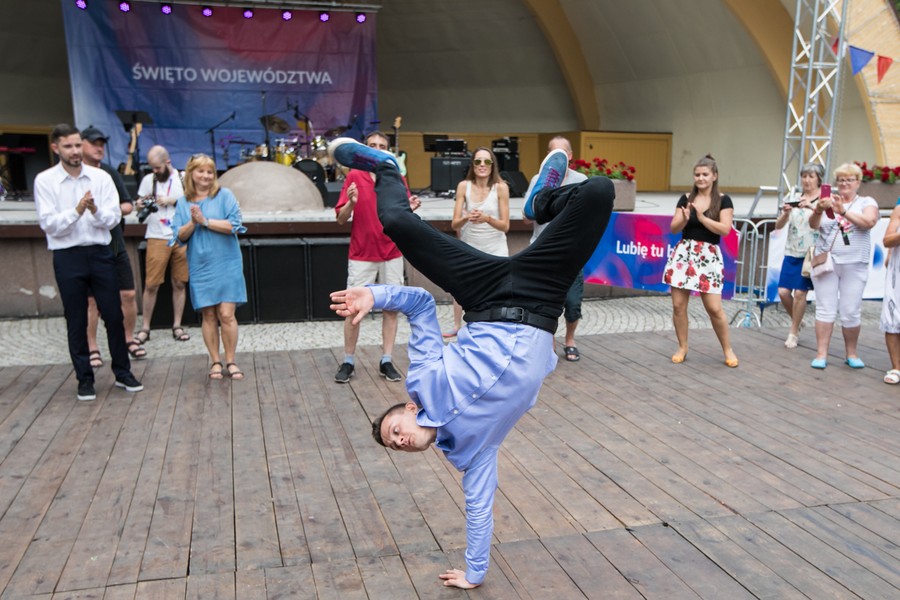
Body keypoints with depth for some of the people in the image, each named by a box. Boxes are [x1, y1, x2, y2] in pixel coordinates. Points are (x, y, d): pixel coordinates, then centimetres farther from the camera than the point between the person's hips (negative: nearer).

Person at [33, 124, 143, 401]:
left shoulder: (101, 177, 2)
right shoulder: (45, 180, -2)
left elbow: (113, 218, -3)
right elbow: (49, 224, -7)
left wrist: (95, 210, -23)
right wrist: (76, 211, -21)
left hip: (100, 253, 1)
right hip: (68, 257, -1)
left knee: (114, 315, 5)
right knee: (76, 321, 7)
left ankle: (122, 372, 20)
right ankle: (84, 379, 19)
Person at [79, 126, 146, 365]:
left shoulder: (111, 173, 11)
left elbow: (128, 205, 10)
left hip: (116, 245, 4)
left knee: (129, 294, 5)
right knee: (91, 300, 3)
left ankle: (129, 339, 22)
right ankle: (92, 348, 14)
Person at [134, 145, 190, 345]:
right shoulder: (148, 180, 8)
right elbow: (140, 202, 15)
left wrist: (172, 201, -12)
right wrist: (141, 205, -8)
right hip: (157, 238, 0)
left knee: (179, 283, 5)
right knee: (151, 284, -3)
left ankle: (177, 326, 14)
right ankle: (145, 328, 6)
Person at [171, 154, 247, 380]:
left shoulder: (224, 195, 0)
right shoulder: (183, 203, 9)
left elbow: (234, 225, -10)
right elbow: (180, 236, 4)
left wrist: (205, 221, -12)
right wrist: (193, 223, -13)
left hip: (226, 265, -2)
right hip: (200, 267, 2)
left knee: (227, 314, -6)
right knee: (208, 315, 5)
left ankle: (230, 362, 7)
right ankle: (215, 362, 16)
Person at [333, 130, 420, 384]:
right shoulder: (353, 177, 0)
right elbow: (341, 218, -1)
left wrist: (410, 208, -14)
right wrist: (351, 203, -20)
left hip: (391, 254, 2)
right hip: (361, 255, -2)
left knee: (391, 308, 4)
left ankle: (387, 361, 13)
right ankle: (348, 362, 13)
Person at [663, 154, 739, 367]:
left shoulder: (723, 200, 0)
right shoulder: (686, 198, 7)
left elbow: (725, 229, -11)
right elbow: (674, 228, 5)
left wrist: (702, 217, -17)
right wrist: (685, 218, -14)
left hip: (708, 256, -3)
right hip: (683, 253, 3)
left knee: (714, 308, -5)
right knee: (678, 304, 2)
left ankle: (728, 350, 14)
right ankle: (682, 347, 18)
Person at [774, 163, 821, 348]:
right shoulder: (793, 198, 8)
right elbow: (778, 225, 4)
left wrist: (812, 207, -33)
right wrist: (786, 212, -16)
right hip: (792, 251, 3)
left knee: (800, 293, -5)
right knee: (783, 292, -2)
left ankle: (793, 333, 10)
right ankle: (797, 322, 25)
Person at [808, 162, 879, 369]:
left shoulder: (867, 202, 5)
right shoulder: (828, 201, 7)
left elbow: (869, 222, -16)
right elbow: (813, 224, -8)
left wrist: (844, 211, -31)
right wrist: (818, 210, -30)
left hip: (854, 265, 0)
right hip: (826, 262, 1)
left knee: (851, 311, 2)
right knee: (825, 309, 0)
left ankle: (851, 354, 17)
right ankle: (821, 354, 3)